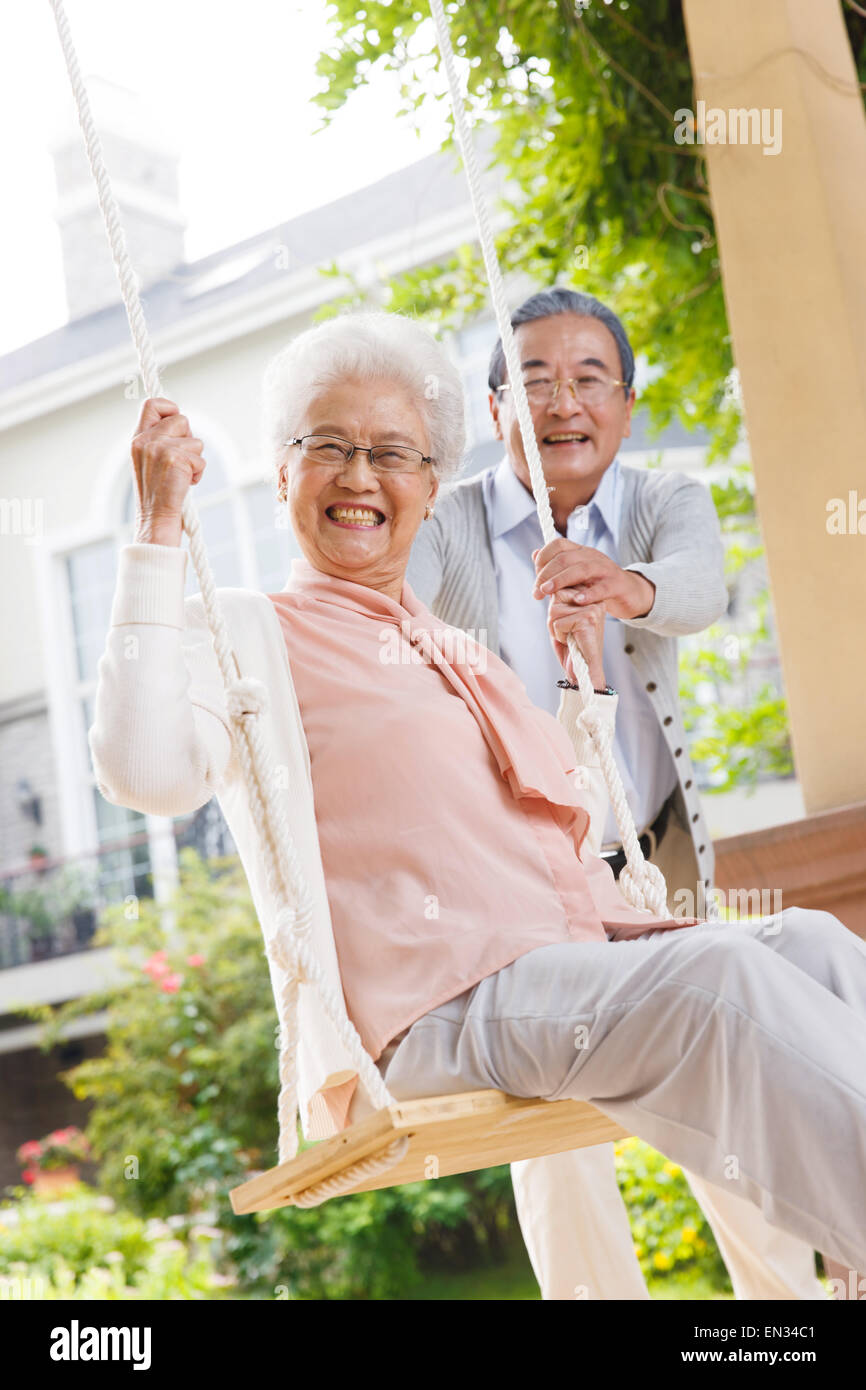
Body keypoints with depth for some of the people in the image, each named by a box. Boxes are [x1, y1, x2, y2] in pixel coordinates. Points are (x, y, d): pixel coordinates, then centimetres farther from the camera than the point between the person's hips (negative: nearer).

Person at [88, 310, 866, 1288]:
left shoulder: (459, 654, 27)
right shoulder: (245, 635, 5)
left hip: (584, 963, 7)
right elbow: (146, 770, -18)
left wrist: (586, 678, 28)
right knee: (720, 975, -30)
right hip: (448, 998, -7)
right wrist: (159, 531, -14)